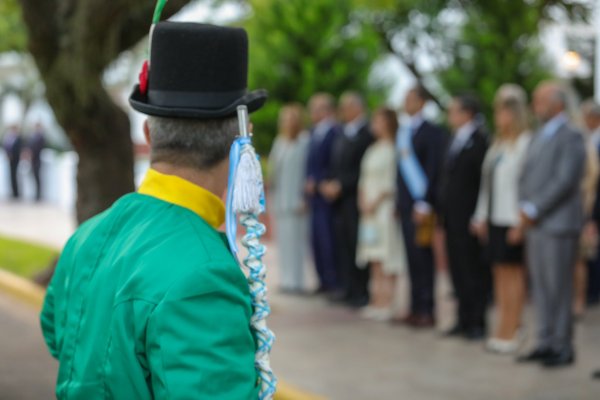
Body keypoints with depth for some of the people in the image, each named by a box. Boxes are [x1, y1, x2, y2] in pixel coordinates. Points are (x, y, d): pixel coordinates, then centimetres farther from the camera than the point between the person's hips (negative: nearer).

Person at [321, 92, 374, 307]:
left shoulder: (368, 134, -9)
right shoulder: (343, 135, 17)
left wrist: (340, 185, -13)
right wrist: (329, 184, 4)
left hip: (355, 198, -7)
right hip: (339, 198, 7)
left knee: (357, 245, -5)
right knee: (342, 244, 5)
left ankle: (362, 291, 0)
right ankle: (348, 287, 10)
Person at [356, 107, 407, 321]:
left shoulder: (393, 149, -10)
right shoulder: (373, 149, 17)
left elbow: (393, 181, -14)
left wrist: (376, 202, -12)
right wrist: (363, 201, 6)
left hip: (385, 207, -9)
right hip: (369, 208, 9)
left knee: (386, 257, -8)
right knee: (375, 259, 7)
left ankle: (386, 303, -7)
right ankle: (377, 301, 9)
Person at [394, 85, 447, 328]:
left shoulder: (432, 132, -9)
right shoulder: (403, 132, 16)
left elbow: (433, 170, -14)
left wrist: (424, 205, -18)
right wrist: (398, 201, 14)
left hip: (421, 205, -7)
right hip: (405, 205, 7)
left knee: (422, 258, -4)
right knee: (412, 258, 10)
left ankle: (426, 311, 1)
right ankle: (415, 310, 15)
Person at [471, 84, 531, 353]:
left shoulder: (525, 144, -12)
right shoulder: (497, 145, 15)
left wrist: (520, 223, -19)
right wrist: (481, 216, 15)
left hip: (512, 221, -8)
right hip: (494, 220, 8)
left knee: (512, 273, -3)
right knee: (499, 273, 10)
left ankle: (510, 333, 2)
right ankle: (502, 330, 15)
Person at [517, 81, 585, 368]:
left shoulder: (571, 137, -8)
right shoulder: (538, 138, 18)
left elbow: (565, 181, -16)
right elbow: (526, 177, 20)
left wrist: (534, 210, -14)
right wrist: (524, 208, 3)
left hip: (558, 224, -8)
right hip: (535, 224, 8)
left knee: (559, 287, -4)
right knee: (540, 287, 10)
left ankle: (563, 347, 2)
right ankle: (546, 342, 16)